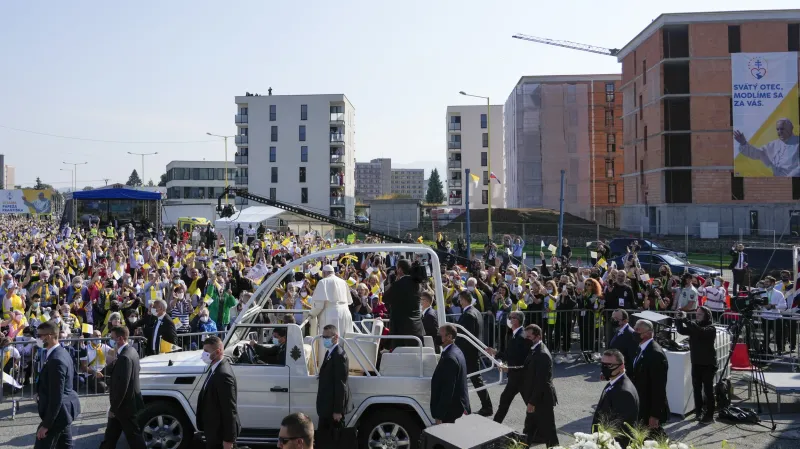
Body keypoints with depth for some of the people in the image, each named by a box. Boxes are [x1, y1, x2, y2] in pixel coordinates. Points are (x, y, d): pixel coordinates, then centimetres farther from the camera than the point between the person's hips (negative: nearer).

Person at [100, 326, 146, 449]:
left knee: (134, 437, 0)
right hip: (127, 403, 10)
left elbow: (122, 386, -24)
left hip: (126, 405, -10)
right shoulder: (130, 351, 8)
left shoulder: (125, 357, -24)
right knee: (110, 436, 18)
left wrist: (114, 407, -18)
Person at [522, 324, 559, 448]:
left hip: (542, 398, -10)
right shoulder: (535, 350, 7)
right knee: (530, 428, 19)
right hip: (536, 397, 10)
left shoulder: (542, 354, -24)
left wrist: (532, 402, -22)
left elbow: (541, 381, -25)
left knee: (548, 430, 4)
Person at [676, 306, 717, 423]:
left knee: (708, 390, -2)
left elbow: (700, 331, -29)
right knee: (697, 389, 10)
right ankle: (699, 411, 20)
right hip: (696, 363, 6)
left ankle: (709, 415, 1)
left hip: (708, 364, -6)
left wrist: (685, 320, -33)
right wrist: (679, 320, -17)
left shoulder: (711, 328, -10)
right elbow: (682, 331, 1)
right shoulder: (693, 326, 9)